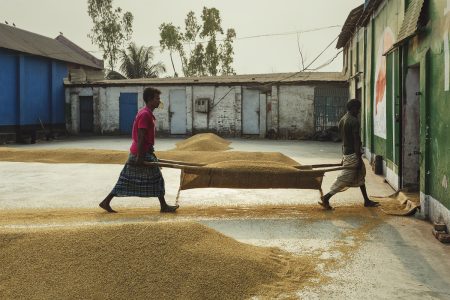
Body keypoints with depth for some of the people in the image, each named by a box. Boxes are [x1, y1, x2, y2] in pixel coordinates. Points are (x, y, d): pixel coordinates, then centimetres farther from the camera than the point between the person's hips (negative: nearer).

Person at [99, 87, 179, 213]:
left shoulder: (146, 113, 16)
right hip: (143, 154, -10)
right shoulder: (145, 114, -16)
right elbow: (140, 137, -21)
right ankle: (164, 206, 7)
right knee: (156, 178, -1)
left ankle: (106, 202, 12)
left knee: (126, 180, 10)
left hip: (140, 153, 10)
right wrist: (140, 157, -22)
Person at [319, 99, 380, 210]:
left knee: (361, 175, 18)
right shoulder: (354, 121, -17)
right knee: (345, 179, -5)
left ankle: (367, 201, 25)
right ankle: (326, 198, -7)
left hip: (346, 152, 10)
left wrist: (344, 156, 22)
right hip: (352, 154, -10)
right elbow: (356, 140, -19)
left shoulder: (342, 120, 12)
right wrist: (359, 159, -18)